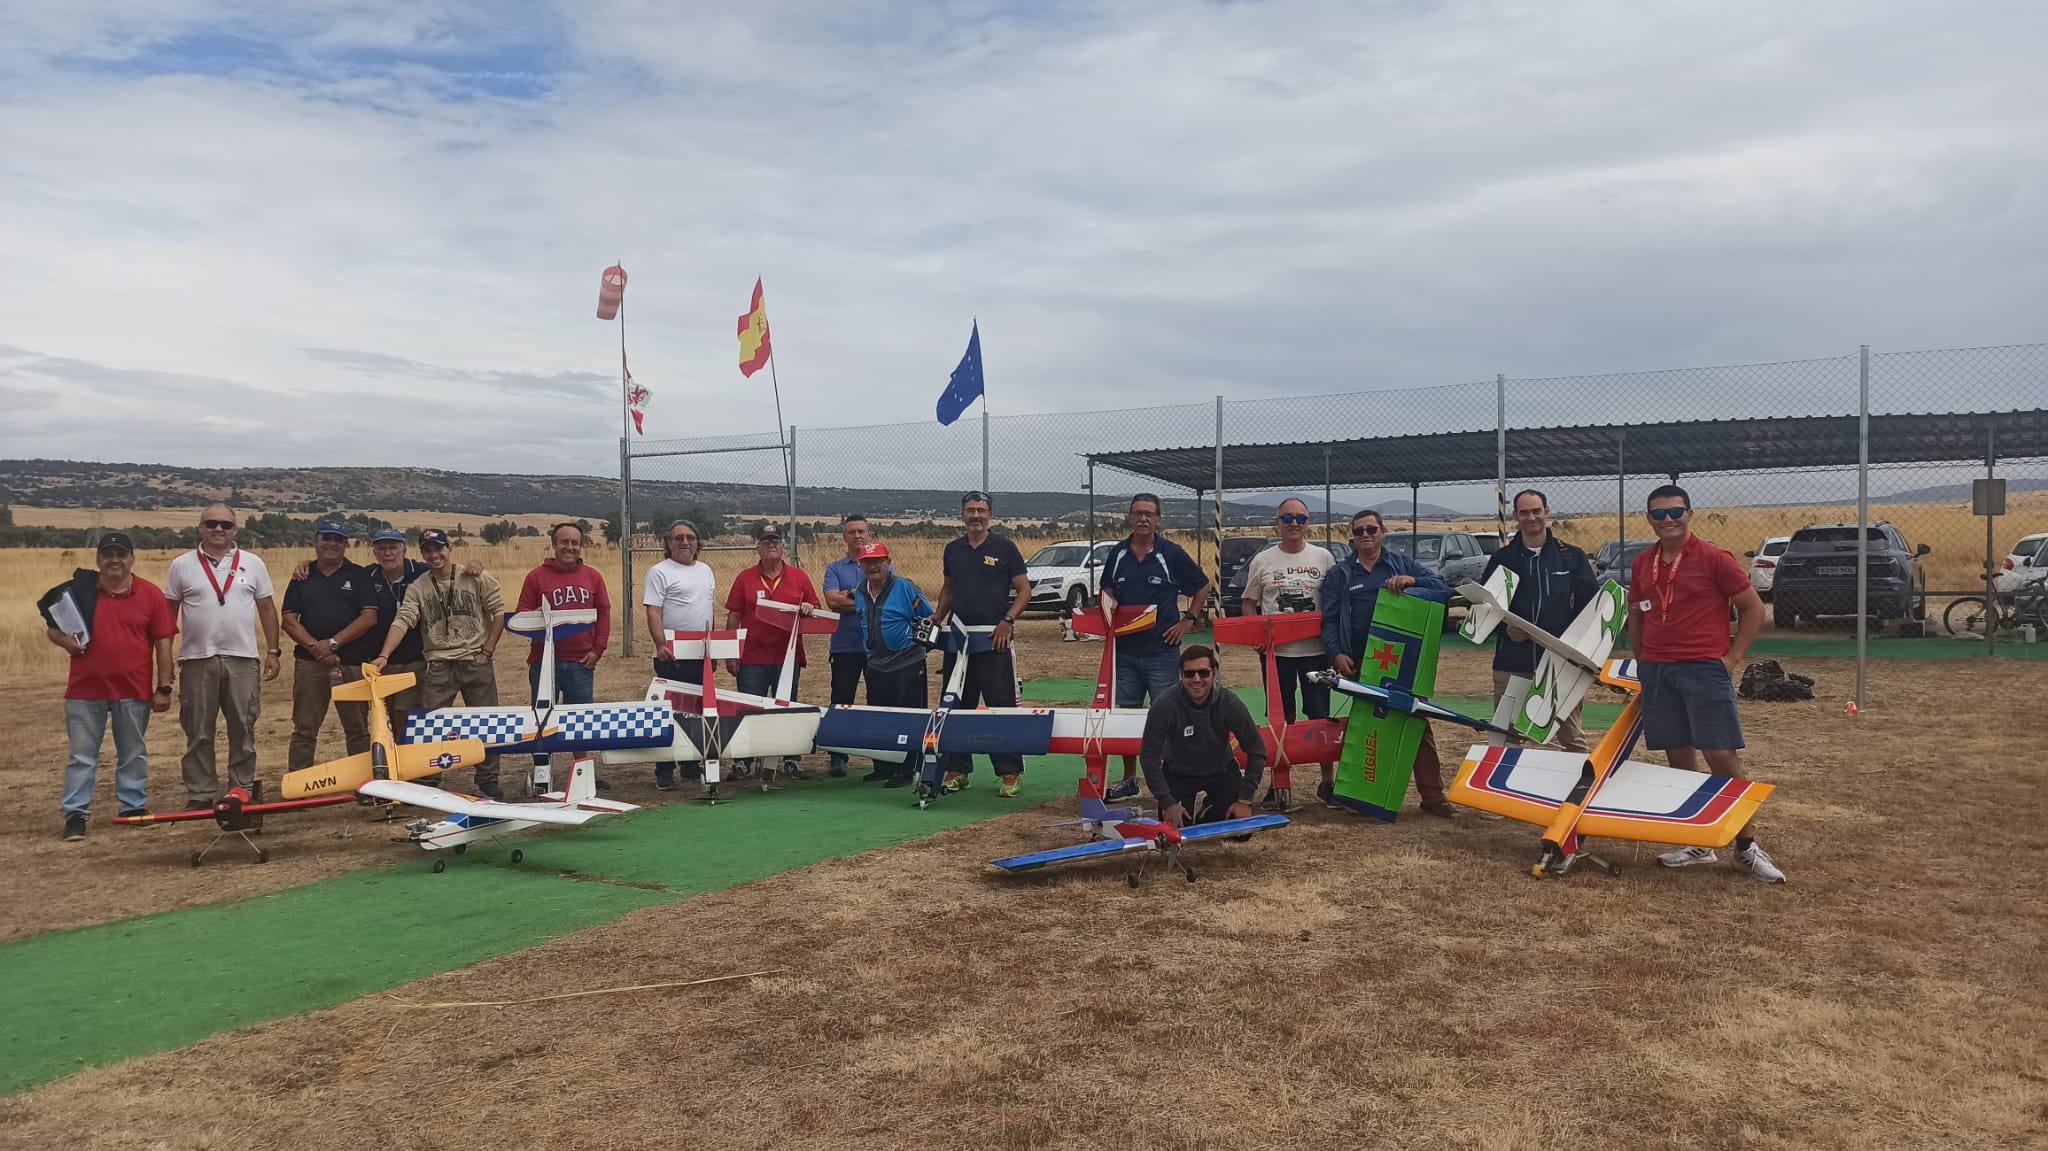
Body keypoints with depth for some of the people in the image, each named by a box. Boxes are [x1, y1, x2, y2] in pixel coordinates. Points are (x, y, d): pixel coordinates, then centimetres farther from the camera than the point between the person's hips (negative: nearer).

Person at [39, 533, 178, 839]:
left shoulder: (151, 594, -1)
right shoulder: (78, 591, 1)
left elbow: (163, 644, 0)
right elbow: (52, 627, 11)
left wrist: (163, 688, -3)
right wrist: (63, 640, -13)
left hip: (134, 691, 0)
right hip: (85, 690, 0)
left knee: (133, 754, 11)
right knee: (82, 756, 5)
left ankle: (134, 806, 23)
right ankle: (75, 813, 12)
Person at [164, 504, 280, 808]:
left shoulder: (253, 564, 7)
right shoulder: (182, 565, 5)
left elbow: (267, 608, 10)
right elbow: (168, 613, 7)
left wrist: (272, 651, 5)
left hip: (243, 659, 1)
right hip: (197, 660, -1)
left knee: (243, 730, 5)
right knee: (198, 734, 5)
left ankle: (243, 792, 13)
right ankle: (200, 796, 12)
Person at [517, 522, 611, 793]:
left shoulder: (592, 576, 9)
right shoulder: (536, 577, 3)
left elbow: (604, 613, 8)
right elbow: (521, 614, 3)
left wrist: (598, 649, 0)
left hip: (581, 661, 1)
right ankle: (541, 771, 9)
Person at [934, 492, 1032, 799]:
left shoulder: (1004, 547, 0)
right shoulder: (952, 550, 12)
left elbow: (1024, 590, 0)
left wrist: (1007, 620, -13)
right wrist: (938, 619, 10)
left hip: (994, 640, -4)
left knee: (1002, 705, -5)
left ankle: (1009, 773, 0)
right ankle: (956, 770, 16)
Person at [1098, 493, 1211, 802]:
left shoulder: (1172, 554, -3)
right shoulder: (1118, 554, 6)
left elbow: (1202, 587, 6)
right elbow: (1108, 592, 18)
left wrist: (1188, 620, -1)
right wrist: (1108, 606, -4)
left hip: (1162, 649, -4)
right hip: (1124, 648, 4)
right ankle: (1129, 780, 18)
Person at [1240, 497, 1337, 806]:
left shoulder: (1323, 557, 2)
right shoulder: (1263, 561, 3)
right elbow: (1249, 603, 8)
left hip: (1316, 649, 0)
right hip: (1276, 650, 1)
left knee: (1320, 715, 2)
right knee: (1281, 718, 8)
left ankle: (1328, 781, 14)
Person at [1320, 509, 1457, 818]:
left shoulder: (1401, 564, 10)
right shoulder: (1339, 575, 11)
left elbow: (1442, 588, 0)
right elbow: (1330, 621, 4)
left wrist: (1411, 581, -19)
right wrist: (1336, 654, -13)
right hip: (1361, 665, 1)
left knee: (1418, 725, 0)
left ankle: (1433, 796, 4)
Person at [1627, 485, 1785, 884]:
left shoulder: (1714, 559, -6)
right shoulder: (1643, 564, 10)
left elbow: (1754, 609, -2)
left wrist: (1732, 657, -6)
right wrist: (1643, 662, 13)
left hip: (1704, 670, -5)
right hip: (1656, 672, 5)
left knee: (1723, 757, -7)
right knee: (1679, 759, 7)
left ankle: (1746, 847, 3)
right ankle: (1697, 844, 16)